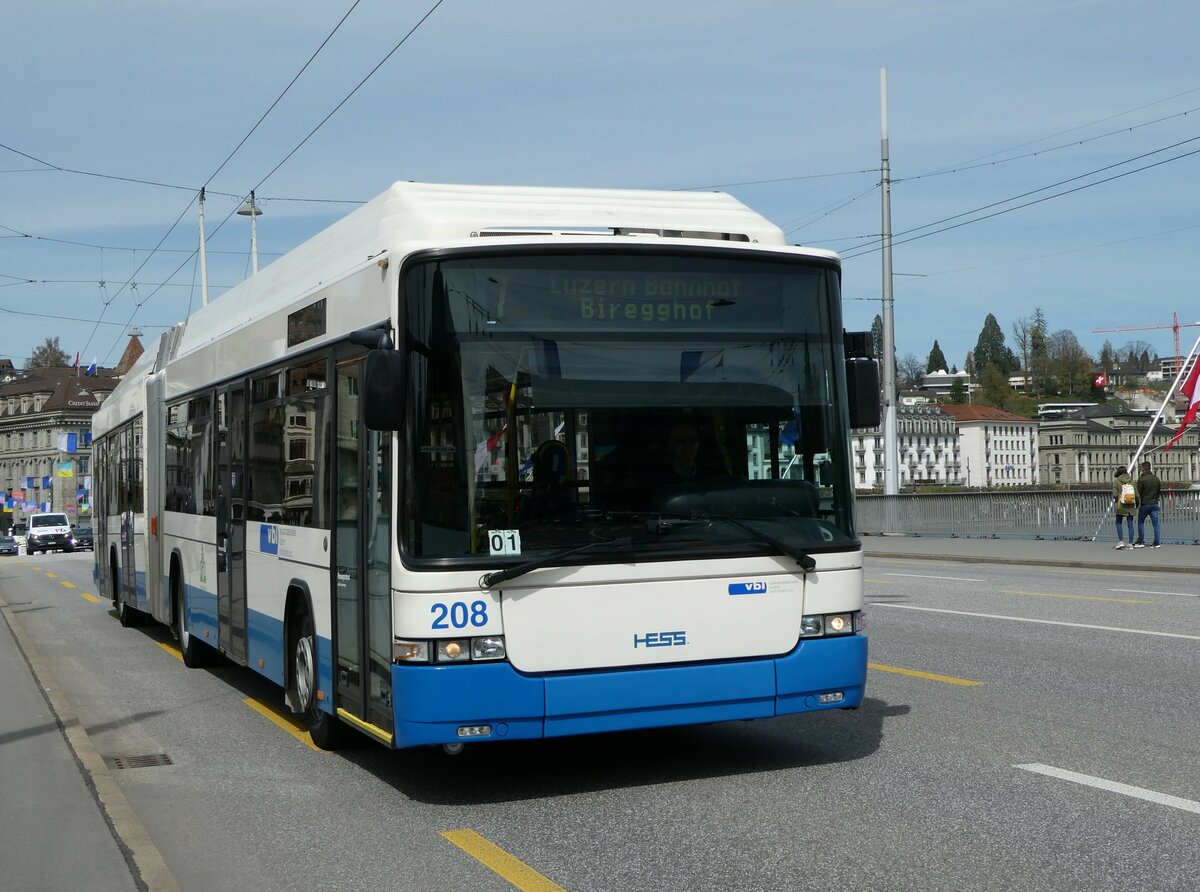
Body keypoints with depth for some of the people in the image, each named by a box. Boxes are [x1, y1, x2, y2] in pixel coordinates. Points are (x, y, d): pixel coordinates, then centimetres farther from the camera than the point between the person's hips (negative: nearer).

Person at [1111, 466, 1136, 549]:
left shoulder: (1116, 481, -6)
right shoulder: (1132, 481, 3)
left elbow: (1115, 495, -11)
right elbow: (1137, 495, 0)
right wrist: (1136, 505, 15)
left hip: (1121, 506, -3)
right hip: (1131, 507, 3)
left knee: (1119, 523, 10)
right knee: (1130, 524, 6)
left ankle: (1121, 541, -1)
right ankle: (1130, 543, 6)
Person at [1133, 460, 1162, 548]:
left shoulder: (1141, 479, -12)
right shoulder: (1156, 479, 5)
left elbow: (1138, 492, -12)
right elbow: (1159, 490, 13)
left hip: (1144, 504, -4)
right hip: (1155, 504, 4)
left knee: (1140, 522, 11)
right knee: (1155, 523, 4)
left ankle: (1141, 541, 9)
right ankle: (1157, 542, 0)